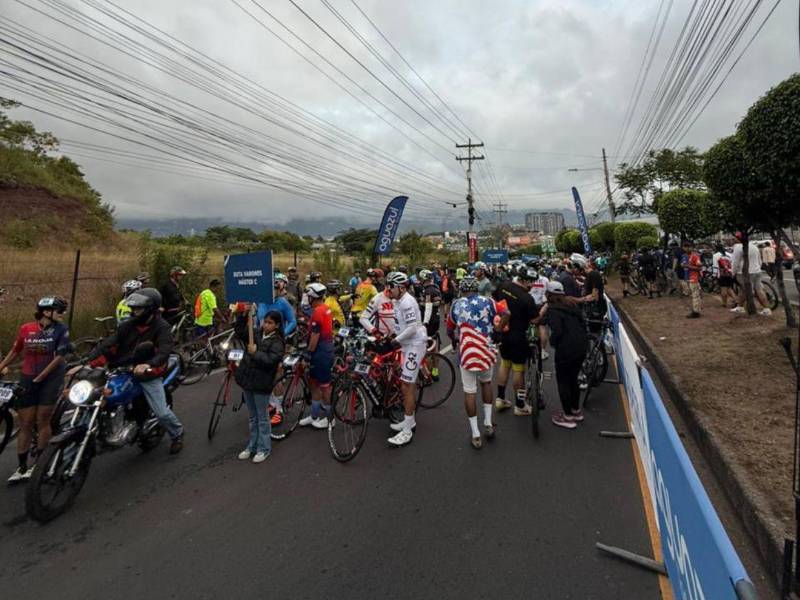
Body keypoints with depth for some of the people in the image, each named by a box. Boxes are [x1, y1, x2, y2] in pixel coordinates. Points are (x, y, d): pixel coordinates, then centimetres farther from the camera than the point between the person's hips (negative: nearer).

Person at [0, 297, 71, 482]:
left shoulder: (61, 330, -8)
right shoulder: (26, 329, -2)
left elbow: (59, 357, -11)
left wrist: (39, 378, -11)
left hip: (50, 379, -2)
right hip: (27, 380, 2)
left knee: (42, 421, 4)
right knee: (25, 424, 6)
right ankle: (21, 467, 16)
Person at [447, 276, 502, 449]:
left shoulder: (456, 305, 3)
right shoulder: (488, 302, -1)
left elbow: (450, 331, 15)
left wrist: (455, 341, 36)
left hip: (467, 353, -1)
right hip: (487, 352, 1)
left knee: (470, 392, 8)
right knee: (486, 383, 25)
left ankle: (475, 435, 13)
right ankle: (488, 424, 25)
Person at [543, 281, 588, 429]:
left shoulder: (553, 309, -13)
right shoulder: (572, 304, 11)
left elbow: (557, 331, -22)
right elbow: (582, 323, 12)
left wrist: (552, 341, -4)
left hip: (566, 349, -8)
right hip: (582, 346, 8)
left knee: (563, 381, 7)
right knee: (573, 379, 22)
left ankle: (568, 417, 13)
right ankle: (576, 411, 36)